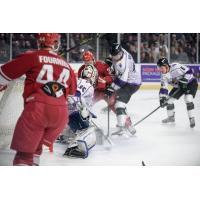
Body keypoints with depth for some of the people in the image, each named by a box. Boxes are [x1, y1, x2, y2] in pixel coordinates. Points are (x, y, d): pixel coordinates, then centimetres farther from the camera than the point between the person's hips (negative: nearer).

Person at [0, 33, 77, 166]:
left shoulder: (32, 57, 2)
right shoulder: (66, 66, 17)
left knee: (24, 151, 2)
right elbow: (72, 92, 27)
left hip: (37, 110, -5)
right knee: (36, 148, 22)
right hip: (61, 113, 5)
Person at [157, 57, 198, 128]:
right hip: (179, 86, 7)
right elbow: (163, 89, -12)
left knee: (188, 99, -27)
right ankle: (171, 117, 20)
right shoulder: (164, 76, -11)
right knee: (169, 99, 1)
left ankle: (192, 119, -17)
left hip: (190, 83, -7)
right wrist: (162, 99, -23)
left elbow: (189, 72, -23)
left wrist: (184, 80, -31)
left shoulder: (176, 67, -30)